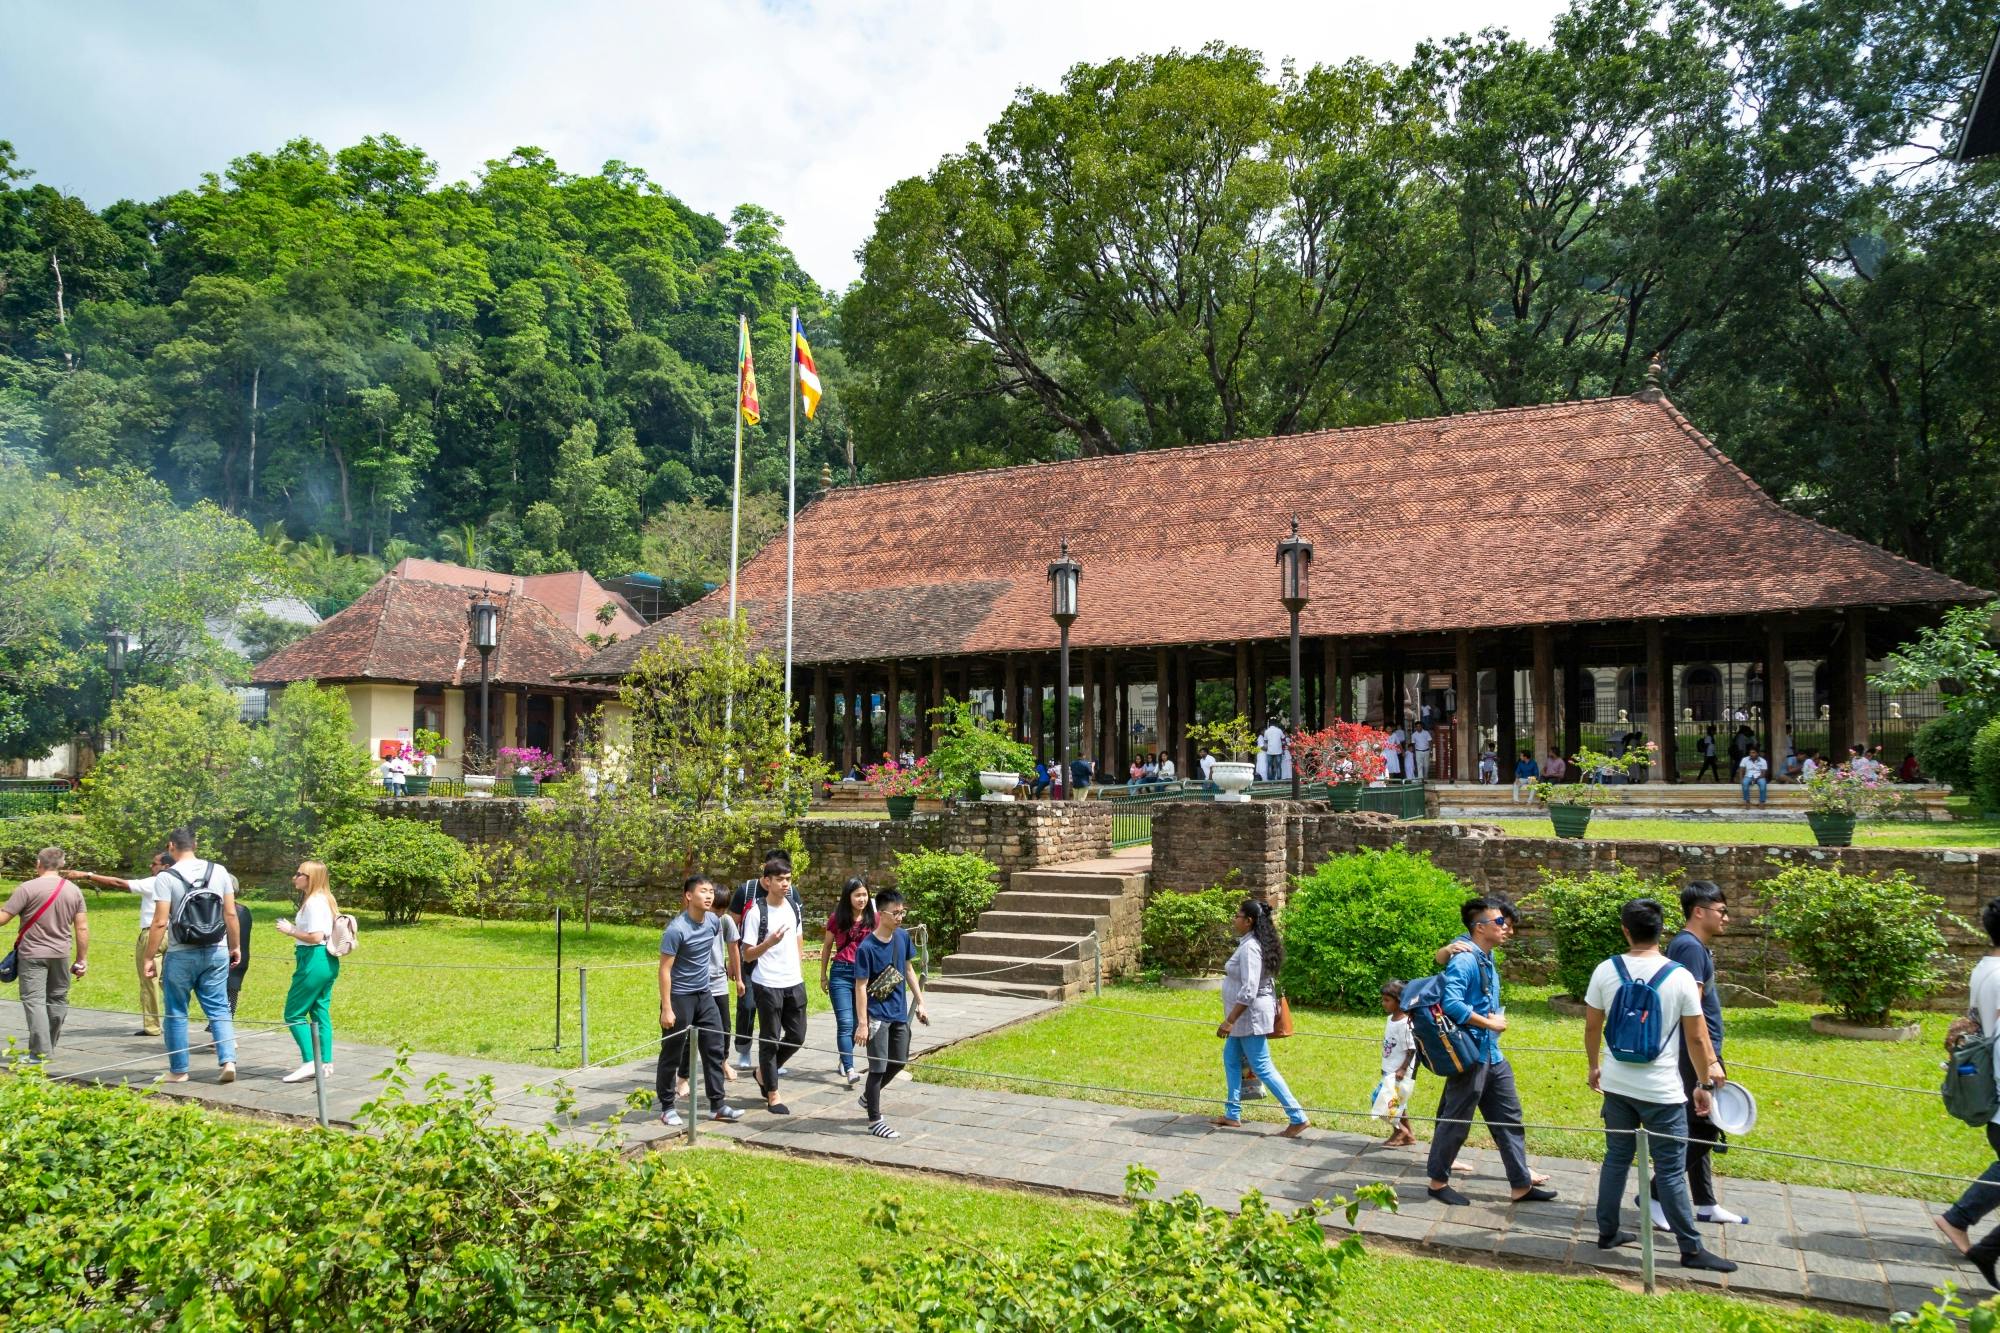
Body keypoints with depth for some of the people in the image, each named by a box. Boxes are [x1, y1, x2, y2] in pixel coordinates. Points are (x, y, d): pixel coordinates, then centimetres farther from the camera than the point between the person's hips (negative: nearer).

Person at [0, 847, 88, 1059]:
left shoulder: (28, 888, -11)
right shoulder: (74, 890, 3)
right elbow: (82, 928, 3)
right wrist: (82, 959, 9)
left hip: (32, 954, -4)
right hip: (61, 954, 4)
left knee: (34, 1000, -2)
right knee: (58, 999, 15)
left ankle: (40, 1051, -7)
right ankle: (50, 1046, 25)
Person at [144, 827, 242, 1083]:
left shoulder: (167, 877, -9)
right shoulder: (219, 871, 2)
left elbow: (160, 922, -13)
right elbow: (231, 914, 3)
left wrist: (149, 957, -5)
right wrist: (236, 946, 13)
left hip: (181, 955, -3)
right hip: (216, 953, 3)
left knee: (176, 1013, 11)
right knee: (219, 1009, 8)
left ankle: (178, 1070, 17)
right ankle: (228, 1061, -6)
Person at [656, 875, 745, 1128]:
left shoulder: (713, 921, -1)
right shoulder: (676, 930, -21)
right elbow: (665, 969, -18)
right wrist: (666, 1009, -20)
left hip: (704, 994, 7)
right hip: (680, 996, -7)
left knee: (715, 1048, 6)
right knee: (672, 1055, 5)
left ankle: (717, 1104, 13)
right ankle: (667, 1108, 17)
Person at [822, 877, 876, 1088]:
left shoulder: (873, 919, 3)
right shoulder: (837, 919, 1)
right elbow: (827, 947, 12)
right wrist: (823, 976, 15)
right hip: (841, 973, -2)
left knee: (855, 1022, 10)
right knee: (845, 1023, -9)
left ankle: (844, 1060, 29)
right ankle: (850, 1070, -13)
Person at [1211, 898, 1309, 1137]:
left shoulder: (1250, 948, -23)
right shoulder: (1249, 943, 7)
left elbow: (1248, 991, -28)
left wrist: (1229, 1021, -26)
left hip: (1250, 1015, -11)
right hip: (1247, 1016, 11)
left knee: (1263, 1068, -3)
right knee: (1231, 1058, 18)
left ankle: (1297, 1118, 1)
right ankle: (1233, 1115, 26)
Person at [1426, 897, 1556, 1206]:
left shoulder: (1487, 959, 10)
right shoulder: (1465, 961, -19)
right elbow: (1452, 1003, -29)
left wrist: (1497, 1019, 7)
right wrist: (1489, 1023, -19)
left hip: (1492, 1054, 9)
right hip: (1470, 1054, -9)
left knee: (1509, 1118, 13)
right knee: (1456, 1120, 3)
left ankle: (1522, 1184, 22)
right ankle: (1438, 1182, 17)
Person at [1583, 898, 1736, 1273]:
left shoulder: (1606, 971, -5)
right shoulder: (1679, 977, -13)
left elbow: (1591, 1027, 3)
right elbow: (1696, 1037, -8)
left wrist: (1593, 1066, 19)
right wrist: (1706, 1083, 5)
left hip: (1617, 1085, 3)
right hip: (1661, 1091, -3)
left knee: (1616, 1158, 15)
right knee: (1671, 1171, 5)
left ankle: (1607, 1232, 24)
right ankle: (1691, 1249, 14)